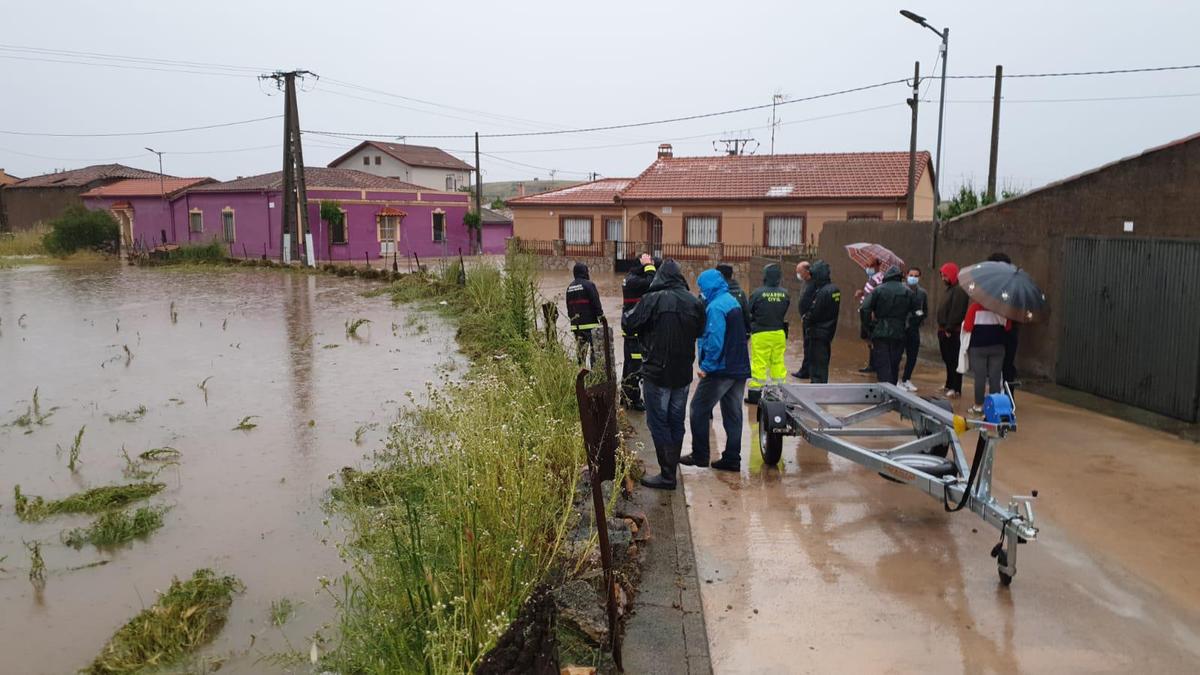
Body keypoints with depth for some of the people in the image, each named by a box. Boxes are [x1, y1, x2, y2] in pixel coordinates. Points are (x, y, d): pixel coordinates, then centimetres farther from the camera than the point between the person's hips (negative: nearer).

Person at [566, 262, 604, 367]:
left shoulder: (570, 287, 13)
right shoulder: (588, 284, -9)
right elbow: (596, 302, -11)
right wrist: (600, 315, -3)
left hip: (575, 323, 7)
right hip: (589, 322, -7)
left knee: (579, 346, 11)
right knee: (591, 346, -8)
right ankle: (591, 366, -15)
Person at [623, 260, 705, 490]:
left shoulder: (652, 300, -15)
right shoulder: (694, 302, -1)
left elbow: (629, 323, -6)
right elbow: (700, 331, 10)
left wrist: (627, 314, 15)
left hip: (656, 373, -5)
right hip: (683, 374, 5)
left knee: (658, 423, 3)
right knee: (676, 422, 16)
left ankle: (667, 475, 4)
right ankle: (672, 467, 24)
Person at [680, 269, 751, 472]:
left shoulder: (715, 307, -16)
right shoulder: (734, 302, 13)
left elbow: (714, 340, -24)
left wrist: (707, 366, -15)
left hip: (720, 369, -9)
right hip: (740, 368, 9)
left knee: (698, 410, 4)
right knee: (733, 414, 11)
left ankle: (700, 455, 9)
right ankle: (732, 459, 15)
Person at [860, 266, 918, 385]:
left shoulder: (878, 290, -3)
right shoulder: (907, 292, 6)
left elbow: (864, 310, -11)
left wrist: (868, 329, -1)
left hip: (880, 335, -3)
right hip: (899, 335, 3)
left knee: (882, 366, -3)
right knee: (894, 366, 14)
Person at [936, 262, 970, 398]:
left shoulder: (959, 290, -14)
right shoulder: (950, 289, 19)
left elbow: (956, 312, -21)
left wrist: (949, 329, -21)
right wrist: (941, 328, 14)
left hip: (952, 332, -10)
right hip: (945, 331, 10)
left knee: (954, 360, -8)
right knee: (948, 360, 17)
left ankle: (956, 389, -6)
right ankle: (949, 385, 27)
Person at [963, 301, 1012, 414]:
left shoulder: (975, 306, -8)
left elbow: (967, 328, -10)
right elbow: (1008, 327, 8)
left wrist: (963, 324, 10)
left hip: (978, 347, -2)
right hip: (997, 346, 3)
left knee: (979, 377, 3)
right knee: (995, 377, 6)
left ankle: (979, 405, 6)